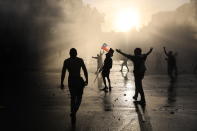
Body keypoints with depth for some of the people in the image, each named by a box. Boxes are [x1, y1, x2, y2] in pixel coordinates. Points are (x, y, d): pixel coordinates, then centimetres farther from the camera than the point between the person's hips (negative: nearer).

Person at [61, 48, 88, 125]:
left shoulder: (66, 61, 0)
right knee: (79, 98, 13)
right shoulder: (80, 60, -3)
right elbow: (85, 71, -5)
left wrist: (62, 83, 2)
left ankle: (73, 118, 20)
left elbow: (63, 73, -3)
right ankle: (73, 112, -14)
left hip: (70, 81, 2)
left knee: (73, 98, 18)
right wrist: (86, 80, 5)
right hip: (79, 80, -2)